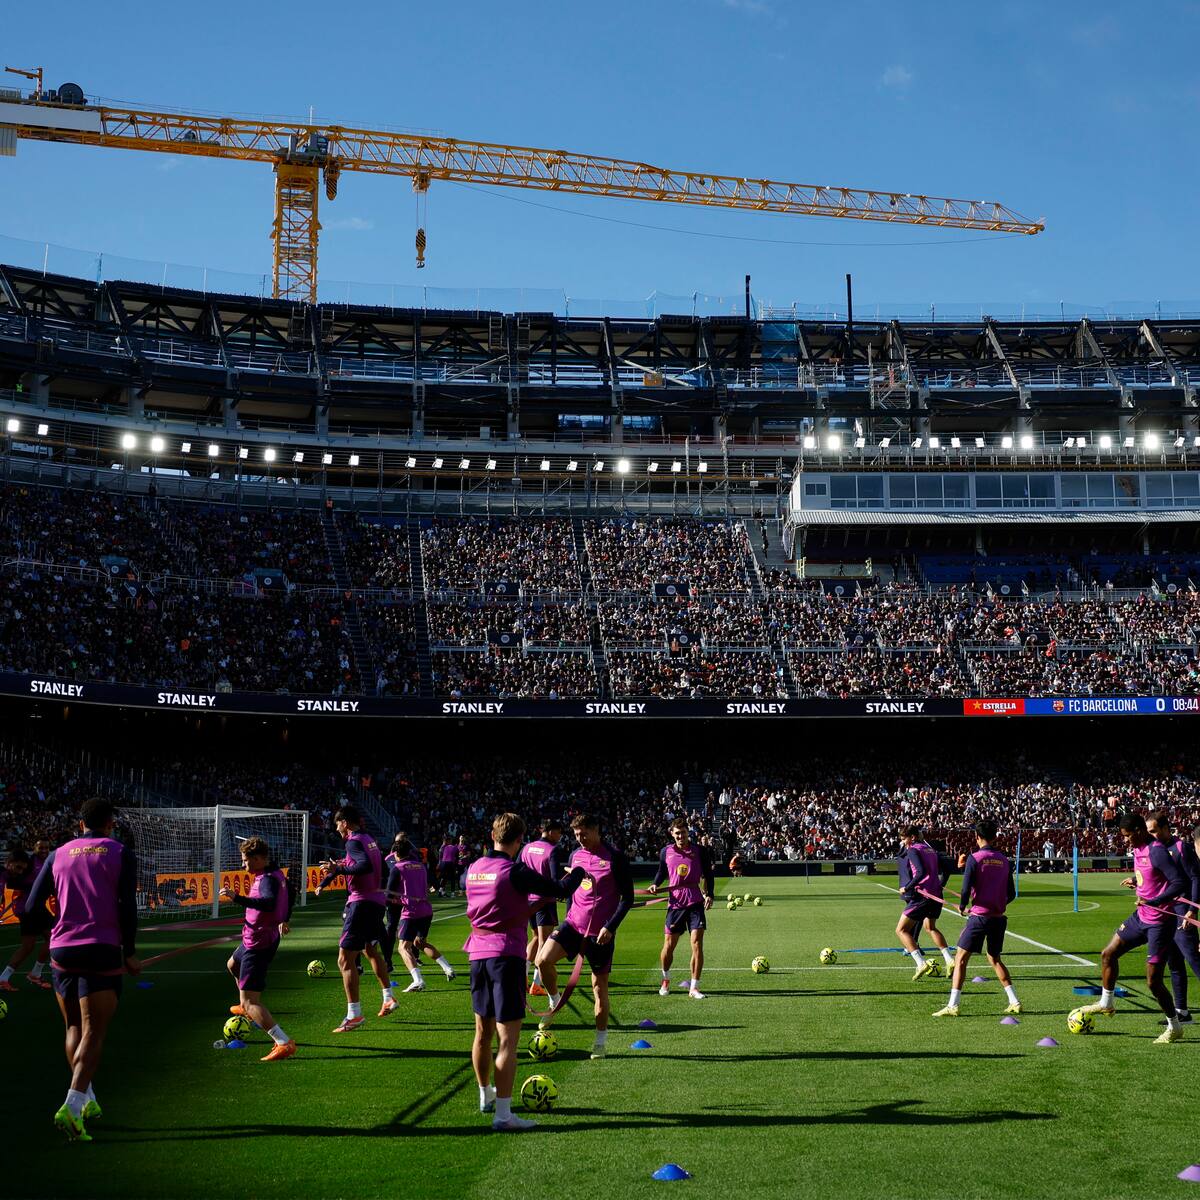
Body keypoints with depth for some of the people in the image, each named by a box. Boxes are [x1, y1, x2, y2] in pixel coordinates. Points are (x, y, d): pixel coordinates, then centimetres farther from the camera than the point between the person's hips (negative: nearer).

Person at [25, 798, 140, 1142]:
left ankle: (88, 1100, 21)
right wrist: (130, 952, -1)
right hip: (102, 952, -4)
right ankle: (72, 1107, -18)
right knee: (94, 1032, -4)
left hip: (62, 950, 4)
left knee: (74, 1028, 18)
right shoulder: (120, 853, 2)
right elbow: (127, 907, -7)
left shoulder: (58, 855, 10)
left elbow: (33, 906, 8)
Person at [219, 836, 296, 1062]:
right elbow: (288, 894, 24)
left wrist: (236, 898, -47)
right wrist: (283, 921, 37)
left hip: (258, 945, -11)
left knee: (249, 1002, -13)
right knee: (232, 964, 39)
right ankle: (248, 1008, 60)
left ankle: (284, 1043, -22)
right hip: (255, 939, 11)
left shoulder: (267, 879, -26)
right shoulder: (276, 873, 5)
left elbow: (269, 903, -46)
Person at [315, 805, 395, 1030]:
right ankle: (388, 998, 40)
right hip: (377, 900, 10)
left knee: (345, 959, -7)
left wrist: (339, 869, -23)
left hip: (361, 902, -10)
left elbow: (366, 866, -29)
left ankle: (354, 1015, -10)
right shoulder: (369, 839, 12)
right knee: (371, 950, 29)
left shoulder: (354, 841, -14)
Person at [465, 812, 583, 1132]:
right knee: (508, 1037, -6)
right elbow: (560, 890, -12)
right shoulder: (514, 871, -15)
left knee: (483, 1031, 21)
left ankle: (486, 1095, 38)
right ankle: (503, 1114, -9)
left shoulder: (474, 868, 6)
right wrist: (578, 871, 10)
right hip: (506, 955, -7)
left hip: (478, 955, 7)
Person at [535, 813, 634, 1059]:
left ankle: (601, 1042, 18)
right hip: (574, 924, 4)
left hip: (601, 933, -4)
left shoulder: (615, 857, -9)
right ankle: (555, 1002, 8)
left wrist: (610, 927, -16)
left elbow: (627, 897, -9)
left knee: (600, 986, 4)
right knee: (543, 959, -18)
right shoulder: (575, 856, 8)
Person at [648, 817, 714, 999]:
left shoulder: (700, 851, -1)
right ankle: (666, 980, 31)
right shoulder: (666, 852, 4)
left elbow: (708, 875, 6)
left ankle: (694, 987, -1)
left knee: (697, 944, -9)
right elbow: (661, 872, 18)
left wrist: (709, 894, -8)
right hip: (675, 903, 2)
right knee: (668, 945, 5)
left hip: (695, 903, -1)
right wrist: (655, 884, -1)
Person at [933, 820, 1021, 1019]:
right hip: (999, 917, 5)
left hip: (979, 916, -5)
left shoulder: (974, 859, -10)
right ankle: (1014, 1002, 17)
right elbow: (1011, 894, 10)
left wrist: (962, 907, 5)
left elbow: (966, 890, -14)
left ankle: (953, 1006, -6)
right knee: (995, 959, 22)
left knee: (961, 958, 0)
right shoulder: (1004, 860, 5)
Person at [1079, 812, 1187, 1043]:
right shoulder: (1138, 850, 6)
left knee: (1153, 981, -5)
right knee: (1108, 954, 13)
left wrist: (1153, 902, -32)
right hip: (1141, 917, 9)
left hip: (1159, 923, -9)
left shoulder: (1157, 852, -22)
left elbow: (1180, 883, -27)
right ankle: (1106, 1003, 30)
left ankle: (1175, 1028, 13)